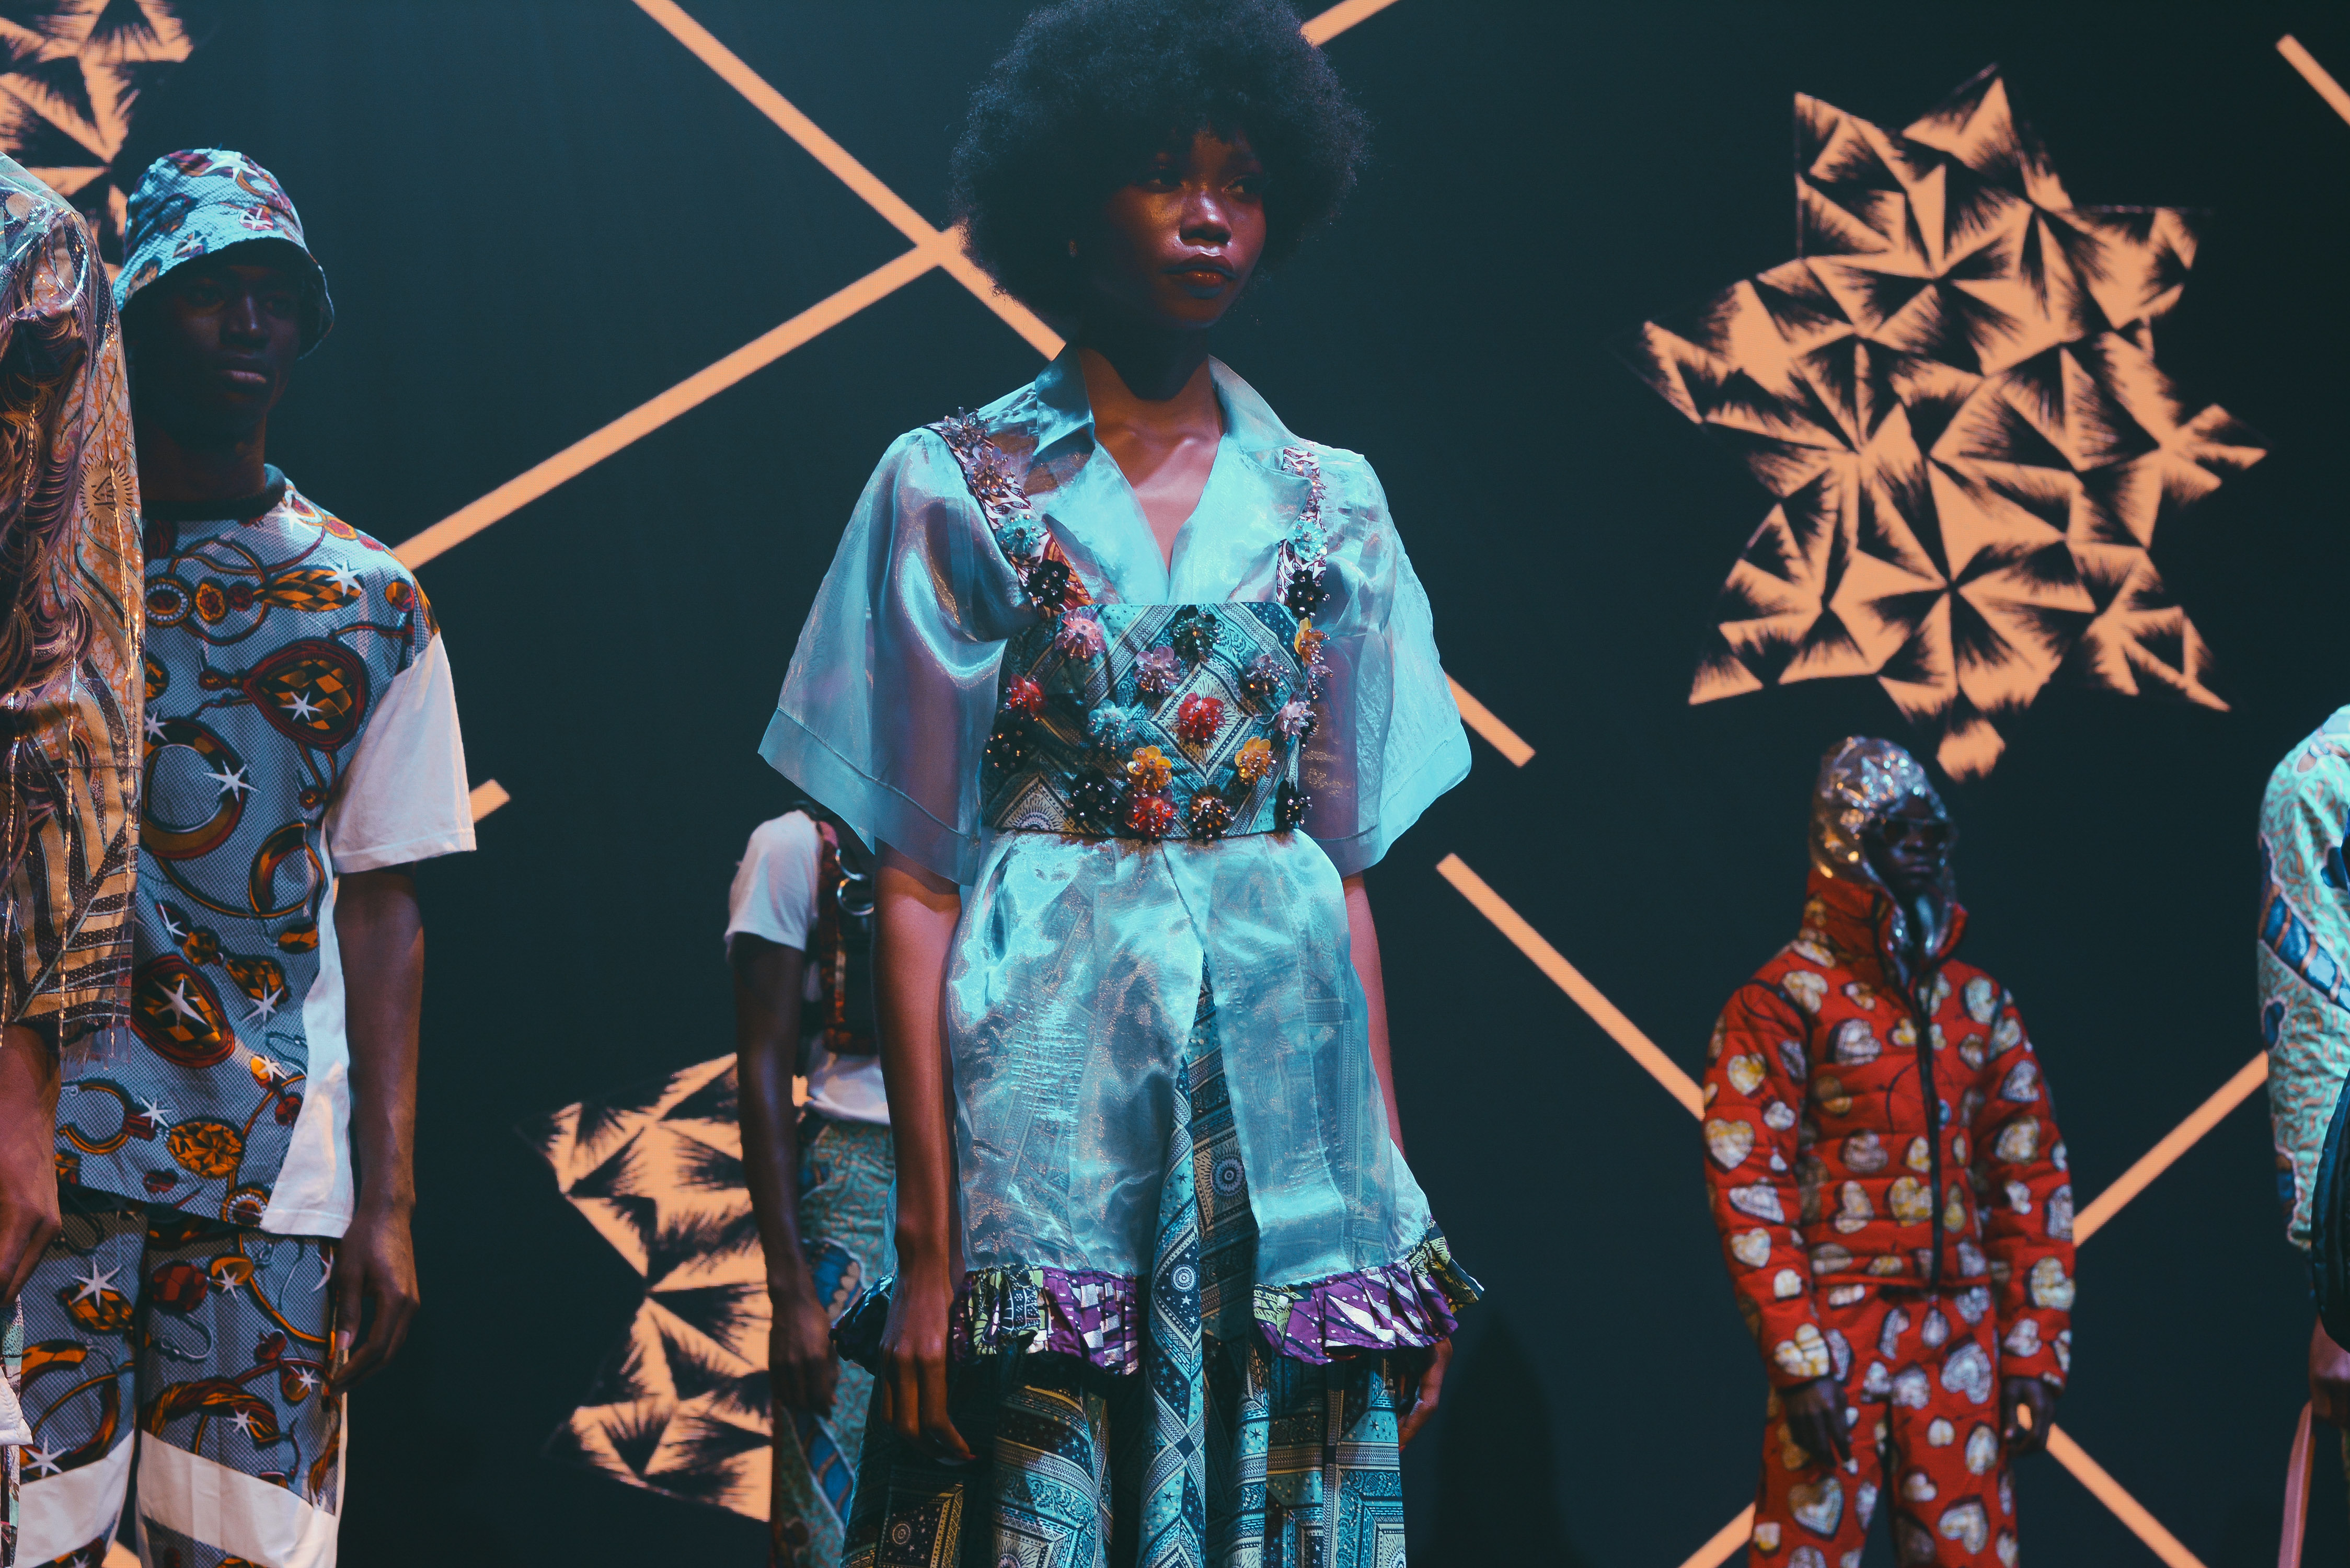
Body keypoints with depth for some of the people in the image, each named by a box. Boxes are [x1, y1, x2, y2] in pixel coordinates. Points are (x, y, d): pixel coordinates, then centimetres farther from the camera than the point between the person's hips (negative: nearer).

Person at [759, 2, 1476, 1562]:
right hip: (1048, 1076, -3)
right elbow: (918, 879, -3)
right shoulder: (957, 488, 1)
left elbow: (1343, 866, 11)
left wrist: (1401, 1213, 5)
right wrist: (931, 1234, -10)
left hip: (1286, 1079, 3)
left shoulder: (1330, 510, 10)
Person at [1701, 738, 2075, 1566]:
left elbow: (2034, 1184, 14)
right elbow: (1748, 1192, -8)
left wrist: (2037, 1352, 7)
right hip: (1837, 1336, -5)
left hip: (1962, 1342, 5)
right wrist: (1798, 1362, -14)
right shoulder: (1783, 1002, -4)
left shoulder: (1978, 1002, 12)